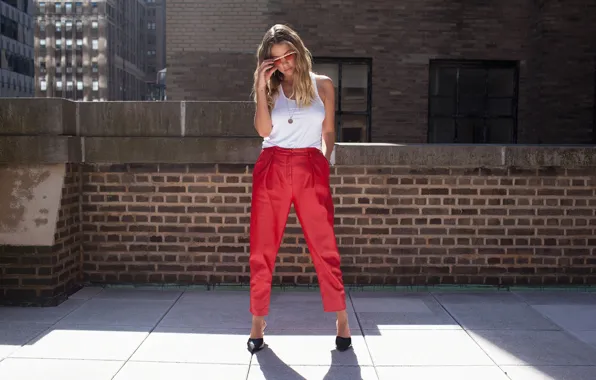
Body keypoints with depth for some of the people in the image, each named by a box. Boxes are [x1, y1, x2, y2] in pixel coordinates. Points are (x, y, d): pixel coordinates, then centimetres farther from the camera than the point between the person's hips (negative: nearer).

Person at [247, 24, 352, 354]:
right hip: (272, 171, 1)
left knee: (325, 247, -1)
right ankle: (258, 324, 13)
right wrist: (261, 87, -6)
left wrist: (325, 164, 7)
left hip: (312, 170, -1)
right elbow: (264, 130, -5)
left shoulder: (323, 85, 9)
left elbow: (328, 132, 14)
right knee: (262, 250, 2)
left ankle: (342, 320, 11)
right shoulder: (270, 90, 10)